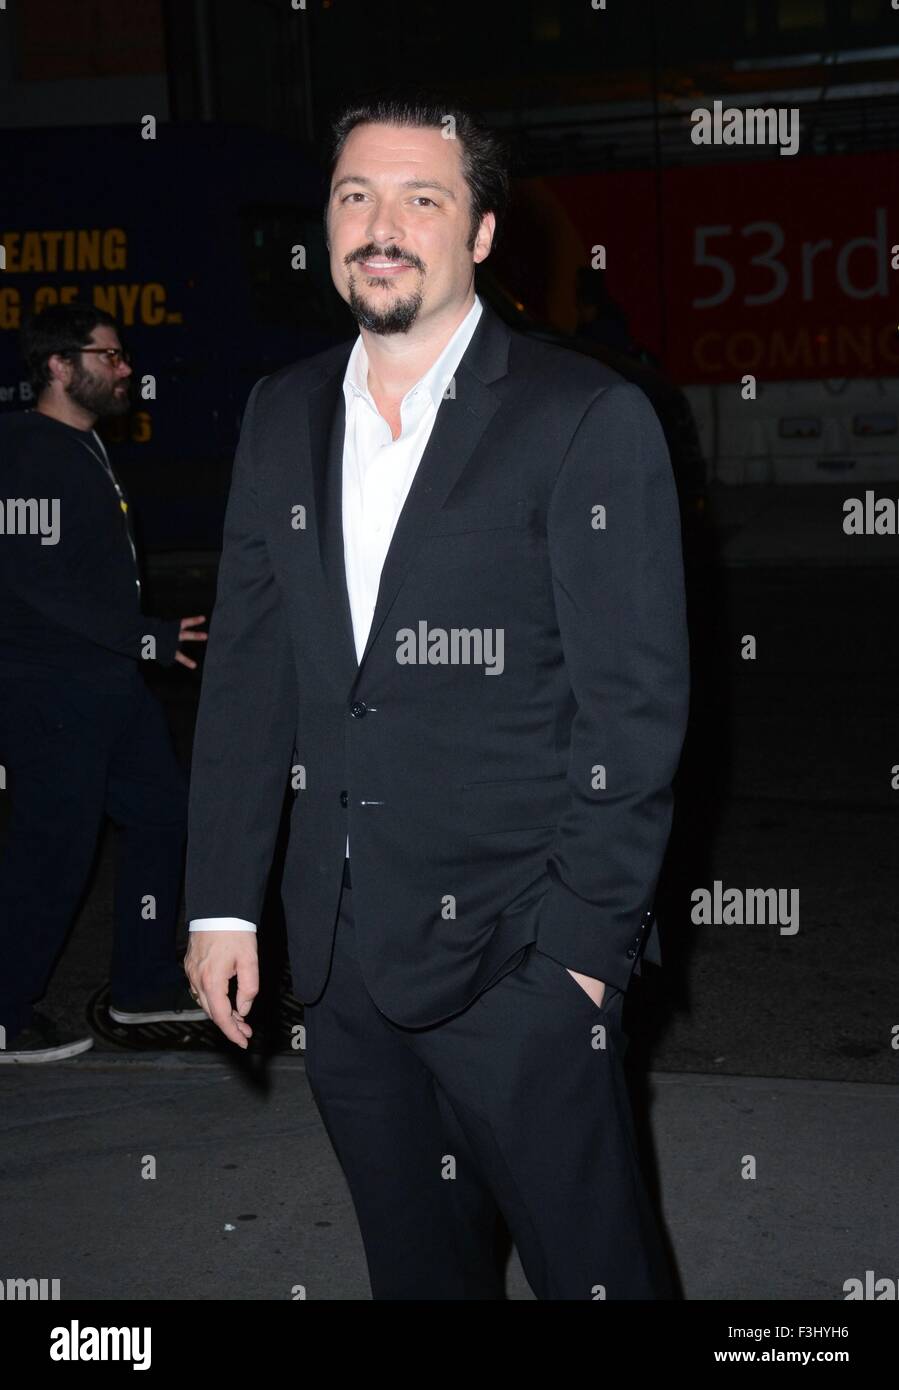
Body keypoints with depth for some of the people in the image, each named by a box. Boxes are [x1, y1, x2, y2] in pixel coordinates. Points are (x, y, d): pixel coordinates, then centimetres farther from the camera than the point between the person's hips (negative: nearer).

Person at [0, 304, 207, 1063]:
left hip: (109, 684, 10)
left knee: (162, 813, 15)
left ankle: (144, 985, 27)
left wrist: (144, 643, 15)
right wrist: (147, 638, -19)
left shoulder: (87, 447, 15)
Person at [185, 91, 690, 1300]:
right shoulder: (283, 415, 8)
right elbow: (246, 671, 10)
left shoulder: (589, 419, -9)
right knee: (415, 1267, 19)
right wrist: (221, 901, 6)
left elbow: (635, 704, -10)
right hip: (340, 952, 5)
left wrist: (582, 944, -13)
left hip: (517, 959, -5)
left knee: (594, 1266, 5)